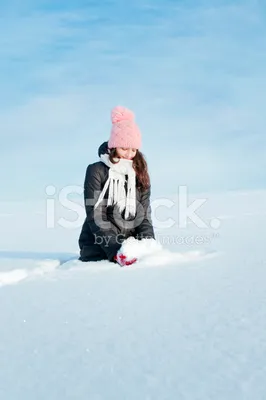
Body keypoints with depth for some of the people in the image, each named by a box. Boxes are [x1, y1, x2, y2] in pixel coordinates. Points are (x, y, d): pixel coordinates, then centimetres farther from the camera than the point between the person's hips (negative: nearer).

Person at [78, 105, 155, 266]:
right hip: (98, 248, -3)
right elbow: (95, 217, -10)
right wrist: (115, 249, -22)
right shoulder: (96, 171, -3)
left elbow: (144, 214, 8)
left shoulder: (140, 173, 10)